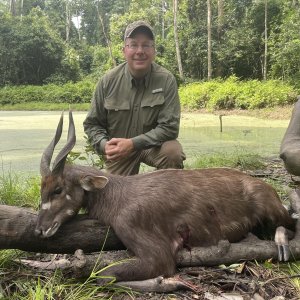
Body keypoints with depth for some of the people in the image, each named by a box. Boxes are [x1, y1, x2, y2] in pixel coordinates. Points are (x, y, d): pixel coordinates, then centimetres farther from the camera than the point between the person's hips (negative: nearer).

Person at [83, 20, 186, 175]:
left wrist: (133, 144, -29)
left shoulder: (166, 80, -16)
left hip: (153, 145, -1)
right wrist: (104, 144, -22)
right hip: (118, 150, 2)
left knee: (173, 151, -29)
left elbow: (169, 127, -20)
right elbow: (92, 124, -1)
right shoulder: (108, 81, -11)